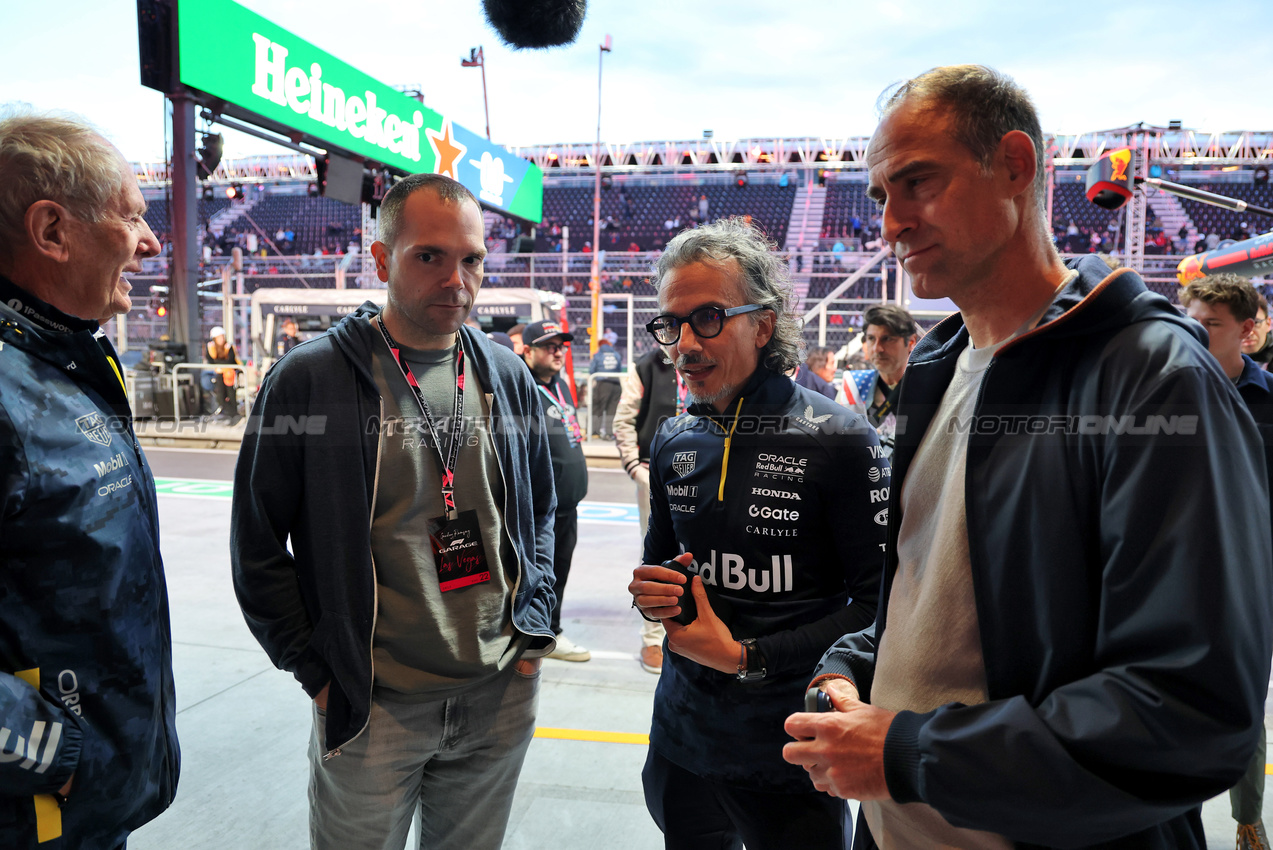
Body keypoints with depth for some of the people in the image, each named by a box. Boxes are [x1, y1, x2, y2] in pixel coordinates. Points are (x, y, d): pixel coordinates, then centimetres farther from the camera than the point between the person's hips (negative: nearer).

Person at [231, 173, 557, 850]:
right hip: (371, 705, -3)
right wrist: (317, 670, -4)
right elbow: (257, 544, -4)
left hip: (502, 694, 4)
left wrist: (533, 628, 6)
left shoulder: (509, 377, 3)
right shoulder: (309, 379, -10)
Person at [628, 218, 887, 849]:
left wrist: (748, 656, -18)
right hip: (682, 734, 5)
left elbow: (878, 604, -15)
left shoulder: (838, 441, -15)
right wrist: (650, 593, -6)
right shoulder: (673, 442, 3)